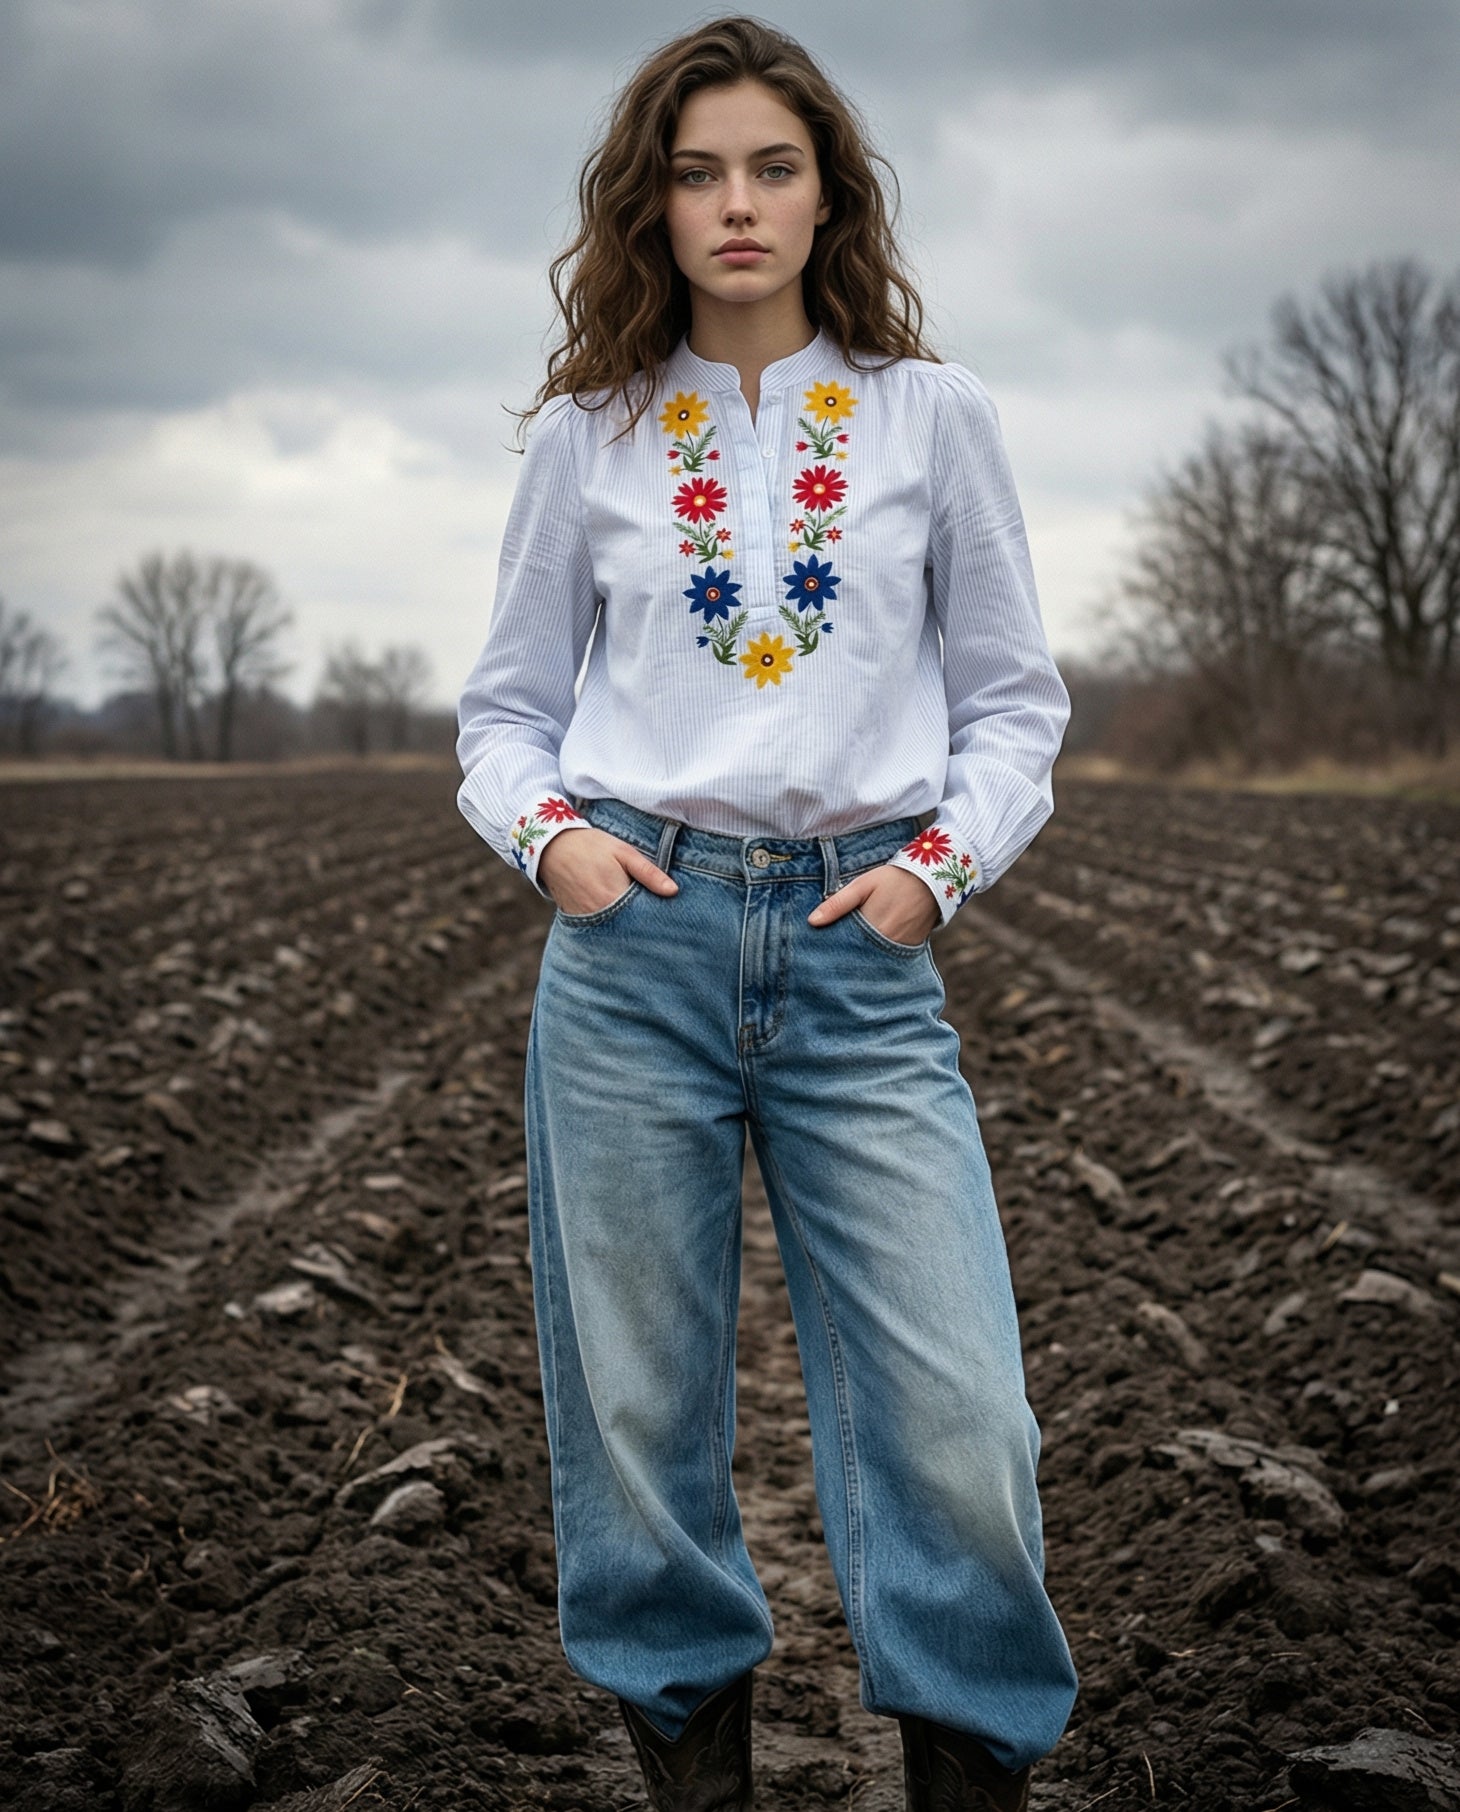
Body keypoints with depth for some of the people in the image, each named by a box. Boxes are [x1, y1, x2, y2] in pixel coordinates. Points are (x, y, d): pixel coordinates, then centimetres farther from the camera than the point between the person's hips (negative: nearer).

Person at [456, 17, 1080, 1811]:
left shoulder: (932, 413, 8)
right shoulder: (589, 432, 9)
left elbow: (1013, 692, 12)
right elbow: (507, 702, 15)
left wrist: (944, 858, -4)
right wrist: (545, 832, -4)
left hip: (860, 944, 0)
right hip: (636, 936, 1)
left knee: (958, 1422, -7)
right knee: (639, 1399, 6)